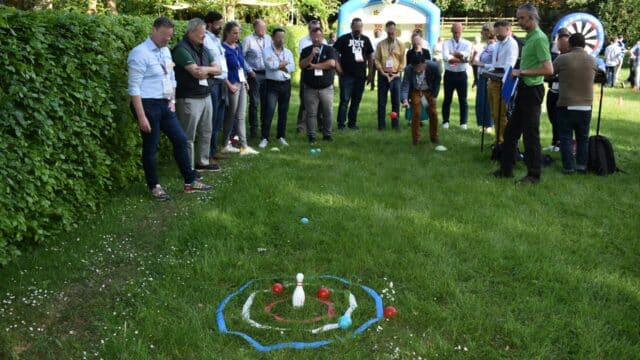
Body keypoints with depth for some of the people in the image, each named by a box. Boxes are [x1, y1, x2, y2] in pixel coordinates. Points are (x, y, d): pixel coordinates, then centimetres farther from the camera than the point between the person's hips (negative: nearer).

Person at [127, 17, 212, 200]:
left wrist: (173, 100, 11)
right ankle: (154, 186, 19)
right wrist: (141, 117, -22)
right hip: (148, 105, -8)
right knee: (150, 147, 3)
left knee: (180, 140, 9)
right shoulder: (140, 53, -15)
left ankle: (190, 181, 19)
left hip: (164, 105, 8)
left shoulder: (166, 51, 10)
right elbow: (134, 87, -18)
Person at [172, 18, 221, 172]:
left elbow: (217, 69, 9)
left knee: (206, 132, 15)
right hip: (189, 99, -8)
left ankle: (203, 162, 28)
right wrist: (209, 69, -3)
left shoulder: (203, 49, 13)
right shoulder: (182, 49, -13)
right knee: (188, 136, -1)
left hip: (206, 96, 8)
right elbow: (196, 72, -21)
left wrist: (205, 70, -11)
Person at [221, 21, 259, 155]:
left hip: (241, 84, 7)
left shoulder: (238, 47, 13)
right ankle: (226, 144, 15)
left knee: (241, 117, 6)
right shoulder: (223, 48, -10)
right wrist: (229, 85, -17)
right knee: (231, 116, 2)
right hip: (232, 85, -7)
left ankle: (244, 146, 7)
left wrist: (245, 80, 12)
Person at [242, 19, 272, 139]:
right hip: (255, 75, -4)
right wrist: (249, 71, -9)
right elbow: (242, 57, -6)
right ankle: (253, 129, 7)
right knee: (254, 103, 0)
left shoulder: (268, 38, 9)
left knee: (266, 102, 9)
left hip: (267, 74, 4)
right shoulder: (248, 39, -5)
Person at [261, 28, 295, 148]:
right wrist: (284, 63, -4)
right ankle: (265, 138, -5)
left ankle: (281, 136, 20)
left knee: (283, 111, 9)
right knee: (269, 111, -10)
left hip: (286, 84, 4)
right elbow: (271, 65, -17)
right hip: (272, 84, -4)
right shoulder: (267, 51, -1)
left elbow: (292, 67, -3)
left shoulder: (288, 52, 11)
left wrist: (277, 65, -10)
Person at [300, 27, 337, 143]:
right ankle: (311, 136, 7)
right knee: (311, 113, 1)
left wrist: (314, 65, -8)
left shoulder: (329, 49, 3)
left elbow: (332, 63, -13)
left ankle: (327, 134, 16)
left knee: (328, 112, 4)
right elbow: (302, 65, -5)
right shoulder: (306, 50, 7)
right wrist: (311, 55, -18)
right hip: (310, 88, 0)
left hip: (327, 88, 0)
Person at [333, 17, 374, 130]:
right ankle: (341, 123, -1)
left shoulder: (365, 40, 12)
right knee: (345, 100, -7)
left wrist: (370, 73, 11)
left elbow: (370, 57, 16)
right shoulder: (343, 39, -1)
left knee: (356, 100, 9)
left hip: (361, 76, 4)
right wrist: (338, 69, -9)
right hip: (347, 75, -4)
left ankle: (352, 123, 18)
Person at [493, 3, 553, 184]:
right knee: (511, 131, 14)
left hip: (532, 90, -10)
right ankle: (506, 169, 24)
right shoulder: (529, 37, 12)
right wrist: (519, 74, 7)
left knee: (530, 134, -2)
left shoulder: (539, 38, -17)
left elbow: (548, 69, -24)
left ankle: (534, 175, 9)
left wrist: (522, 72, -21)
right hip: (524, 89, 10)